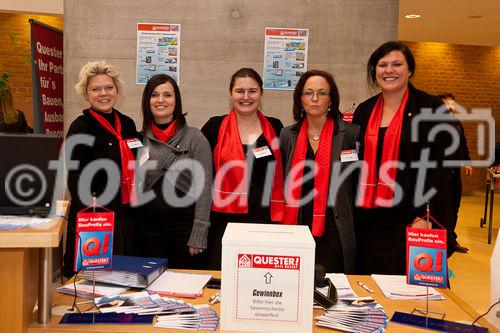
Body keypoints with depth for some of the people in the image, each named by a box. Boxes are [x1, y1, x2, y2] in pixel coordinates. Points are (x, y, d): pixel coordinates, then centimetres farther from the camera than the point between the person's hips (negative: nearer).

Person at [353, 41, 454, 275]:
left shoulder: (431, 107, -3)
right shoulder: (364, 111, 10)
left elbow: (440, 167, -7)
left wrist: (424, 216, -14)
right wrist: (352, 214, 9)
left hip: (411, 220, -4)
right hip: (368, 220, 4)